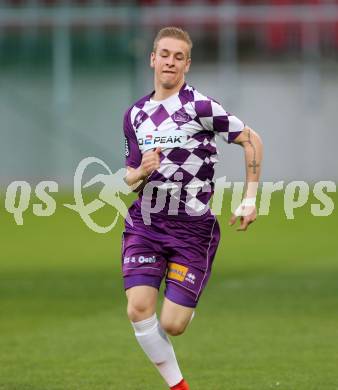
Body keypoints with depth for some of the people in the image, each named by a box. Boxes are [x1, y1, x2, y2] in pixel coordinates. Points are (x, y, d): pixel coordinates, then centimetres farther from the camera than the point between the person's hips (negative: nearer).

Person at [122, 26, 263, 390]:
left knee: (172, 325, -6)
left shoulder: (200, 107, -8)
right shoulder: (135, 114, 9)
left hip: (192, 227, -4)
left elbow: (251, 140, -1)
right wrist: (141, 172, -9)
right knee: (138, 308, -16)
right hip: (144, 223, 4)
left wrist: (250, 199, -4)